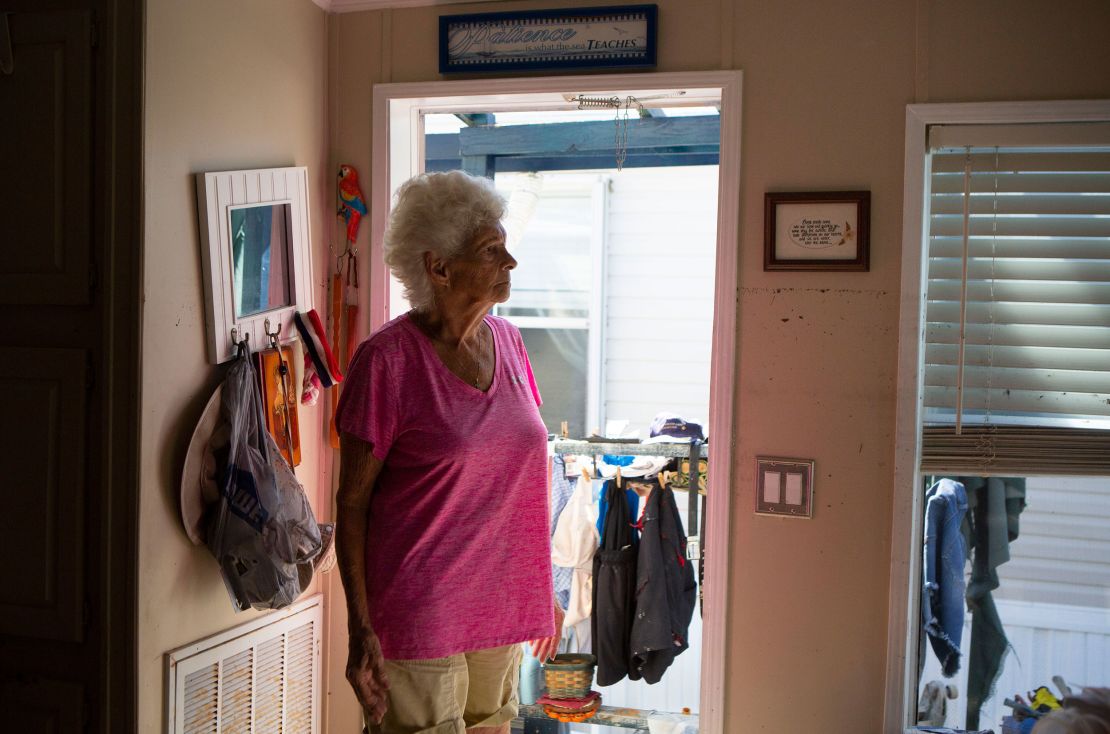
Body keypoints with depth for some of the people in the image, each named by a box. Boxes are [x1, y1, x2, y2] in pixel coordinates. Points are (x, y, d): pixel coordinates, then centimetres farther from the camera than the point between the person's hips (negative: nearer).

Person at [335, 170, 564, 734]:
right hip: (419, 614, -6)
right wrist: (361, 631, -14)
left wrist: (543, 590, 16)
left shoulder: (507, 342, 6)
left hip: (500, 603, 6)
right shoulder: (387, 359, -13)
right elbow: (351, 503, -11)